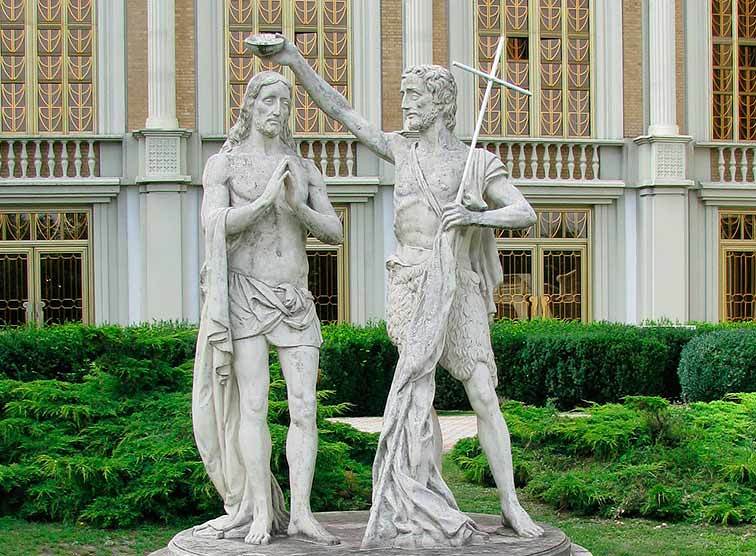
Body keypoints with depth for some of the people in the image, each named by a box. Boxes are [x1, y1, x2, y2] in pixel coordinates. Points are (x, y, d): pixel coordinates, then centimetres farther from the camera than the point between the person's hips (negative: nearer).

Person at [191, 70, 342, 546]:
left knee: (305, 407, -6)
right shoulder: (223, 164, 4)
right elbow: (214, 225, -12)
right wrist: (266, 200, -21)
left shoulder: (304, 169, 15)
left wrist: (298, 208, -12)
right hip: (245, 293, -4)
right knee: (254, 403, -10)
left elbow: (335, 233, 7)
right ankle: (260, 511, -7)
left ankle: (301, 513, -4)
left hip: (295, 298, 4)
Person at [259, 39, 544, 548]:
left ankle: (511, 505, 5)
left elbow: (526, 214, -2)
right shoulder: (401, 149, 13)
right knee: (418, 384, -14)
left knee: (485, 397, -2)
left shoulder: (478, 162, 7)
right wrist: (296, 61, 4)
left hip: (458, 288, 0)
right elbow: (340, 111, 11)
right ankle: (427, 506, -9)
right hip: (414, 285, 0)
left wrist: (477, 216, -20)